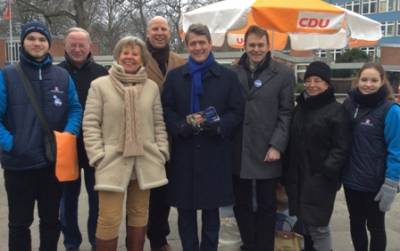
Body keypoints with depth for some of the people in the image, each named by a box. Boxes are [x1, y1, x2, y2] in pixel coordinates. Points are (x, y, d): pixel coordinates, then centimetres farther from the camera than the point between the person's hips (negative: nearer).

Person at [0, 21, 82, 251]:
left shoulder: (63, 76, 4)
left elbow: (75, 109, 5)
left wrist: (69, 133, -13)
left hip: (54, 161, 3)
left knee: (51, 219, 19)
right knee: (19, 222, 13)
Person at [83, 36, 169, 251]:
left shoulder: (152, 87, 8)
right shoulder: (100, 85, -1)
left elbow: (159, 123, 12)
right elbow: (90, 124, -4)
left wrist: (161, 152, 4)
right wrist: (98, 156, -10)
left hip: (145, 161, 3)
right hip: (112, 161, -3)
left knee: (139, 215, 14)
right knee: (109, 220, -5)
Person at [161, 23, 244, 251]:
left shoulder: (228, 76, 5)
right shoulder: (175, 76, 9)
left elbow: (237, 112, 0)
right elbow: (166, 110, 3)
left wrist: (218, 126, -18)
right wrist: (182, 126, -16)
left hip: (215, 153, -1)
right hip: (184, 152, 1)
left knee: (212, 210, 9)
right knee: (185, 210, 9)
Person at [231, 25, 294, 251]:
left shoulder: (283, 74, 0)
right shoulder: (234, 73, 7)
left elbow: (286, 113, -3)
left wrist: (276, 146, -12)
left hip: (267, 152, -3)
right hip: (238, 152, 3)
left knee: (266, 206, 9)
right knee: (242, 204, 12)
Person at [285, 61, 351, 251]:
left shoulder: (337, 110, -8)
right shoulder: (300, 108, 13)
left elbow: (341, 147, -13)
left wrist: (328, 171, -23)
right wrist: (289, 172, 13)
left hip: (321, 178, -6)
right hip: (298, 176, 7)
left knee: (318, 225, -5)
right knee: (306, 223, 15)